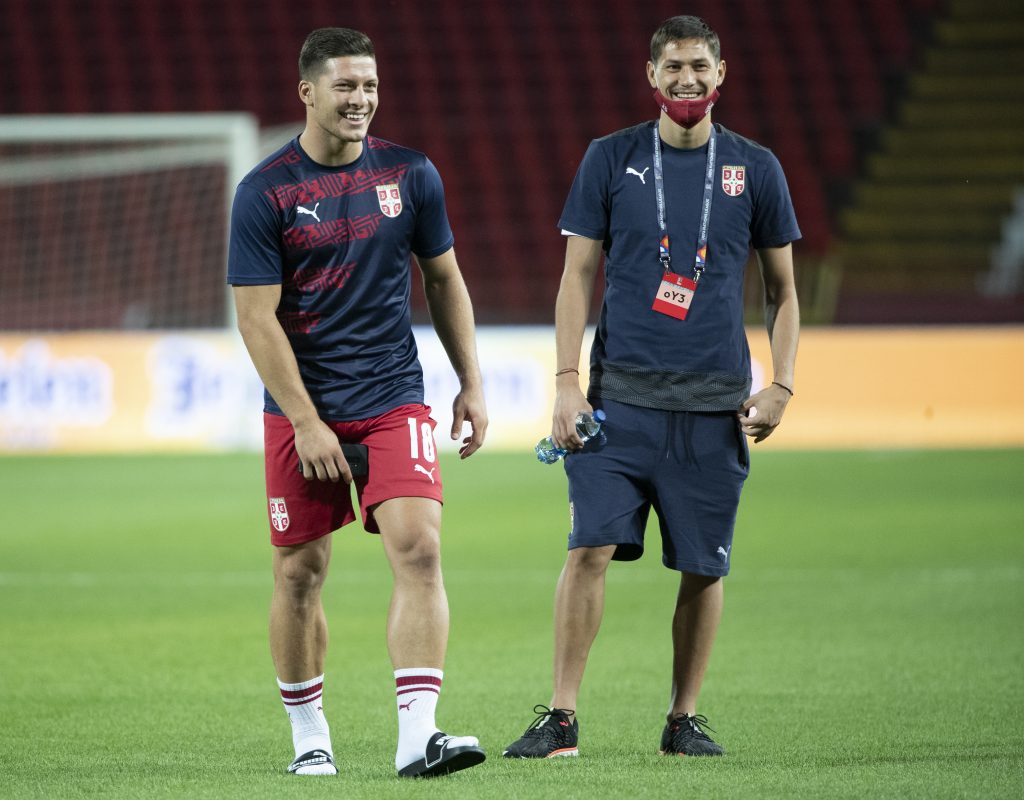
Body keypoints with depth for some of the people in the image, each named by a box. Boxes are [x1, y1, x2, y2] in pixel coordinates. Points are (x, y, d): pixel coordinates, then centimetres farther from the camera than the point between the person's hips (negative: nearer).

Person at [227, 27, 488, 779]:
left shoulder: (410, 174, 4)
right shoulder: (264, 192, -7)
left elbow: (444, 280, 15)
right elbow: (258, 319, -8)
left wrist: (472, 384, 11)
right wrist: (306, 423, -13)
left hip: (395, 403, 2)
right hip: (303, 410, -2)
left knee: (419, 549, -14)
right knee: (300, 571, 4)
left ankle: (418, 735, -18)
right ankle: (310, 736, 20)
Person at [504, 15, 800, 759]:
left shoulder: (754, 168, 7)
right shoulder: (611, 160, 5)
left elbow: (782, 287, 14)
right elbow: (579, 275, 6)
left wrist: (782, 384, 3)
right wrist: (568, 382, -2)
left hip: (714, 405, 1)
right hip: (621, 396, -1)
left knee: (703, 567, 3)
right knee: (591, 548, -10)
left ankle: (685, 720, 15)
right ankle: (561, 718, -6)